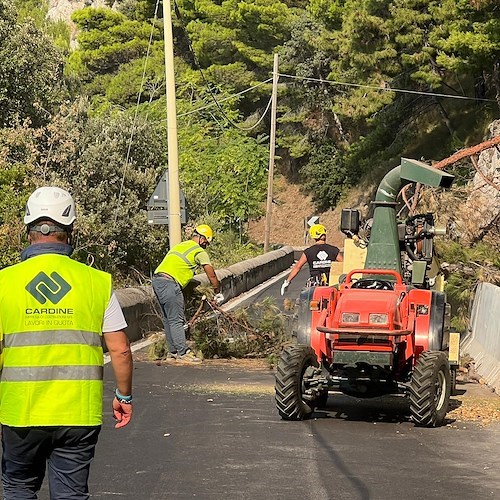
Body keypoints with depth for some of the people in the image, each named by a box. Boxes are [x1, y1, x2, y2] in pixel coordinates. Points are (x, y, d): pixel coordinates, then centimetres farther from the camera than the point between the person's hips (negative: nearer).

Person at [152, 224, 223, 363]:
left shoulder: (180, 246, 27)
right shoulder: (200, 252, 2)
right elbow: (212, 276, 2)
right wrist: (218, 293, 15)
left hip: (156, 279, 8)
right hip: (169, 283, -8)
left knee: (168, 319, 13)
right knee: (176, 320, -6)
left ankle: (173, 351, 18)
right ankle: (183, 353, -6)